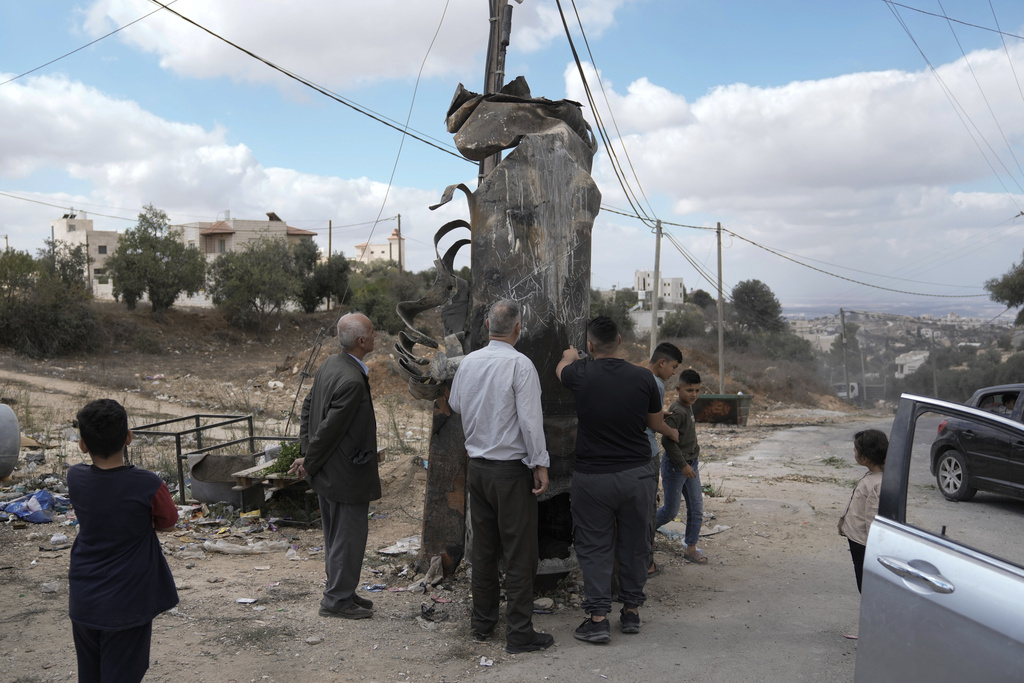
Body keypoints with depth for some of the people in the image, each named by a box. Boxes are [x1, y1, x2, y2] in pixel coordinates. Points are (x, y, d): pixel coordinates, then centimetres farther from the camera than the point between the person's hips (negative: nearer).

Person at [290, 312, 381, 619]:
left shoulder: (330, 364, 4)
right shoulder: (352, 381, -27)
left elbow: (308, 407, 11)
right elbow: (330, 428, -23)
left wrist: (306, 453, 9)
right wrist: (309, 463, -9)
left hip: (327, 473, 10)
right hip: (347, 474, -10)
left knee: (336, 536, 21)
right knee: (349, 536, 4)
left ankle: (339, 591, 35)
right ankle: (337, 599, 16)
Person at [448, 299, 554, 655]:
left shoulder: (468, 362, 3)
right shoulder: (520, 364, -15)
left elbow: (455, 404, 19)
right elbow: (530, 419, -17)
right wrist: (540, 465, -10)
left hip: (477, 465, 6)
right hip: (512, 469, -6)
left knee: (483, 548, 16)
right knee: (519, 553, 1)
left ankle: (482, 622, 27)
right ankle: (519, 633, 6)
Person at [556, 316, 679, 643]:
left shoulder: (581, 375, -9)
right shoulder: (643, 377, -7)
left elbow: (561, 368, 17)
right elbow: (656, 422, 9)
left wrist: (570, 356, 41)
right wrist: (671, 432, 33)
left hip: (592, 477, -2)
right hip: (637, 473, 2)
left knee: (594, 547, 8)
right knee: (635, 544, 15)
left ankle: (597, 618, 6)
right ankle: (631, 611, 24)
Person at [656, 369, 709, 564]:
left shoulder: (688, 407, 7)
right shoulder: (676, 412, -22)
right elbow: (668, 440, -26)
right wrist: (683, 464, -22)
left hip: (690, 464, 9)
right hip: (674, 466, -9)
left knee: (696, 508, 7)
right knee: (670, 511, 4)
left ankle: (690, 548, 17)